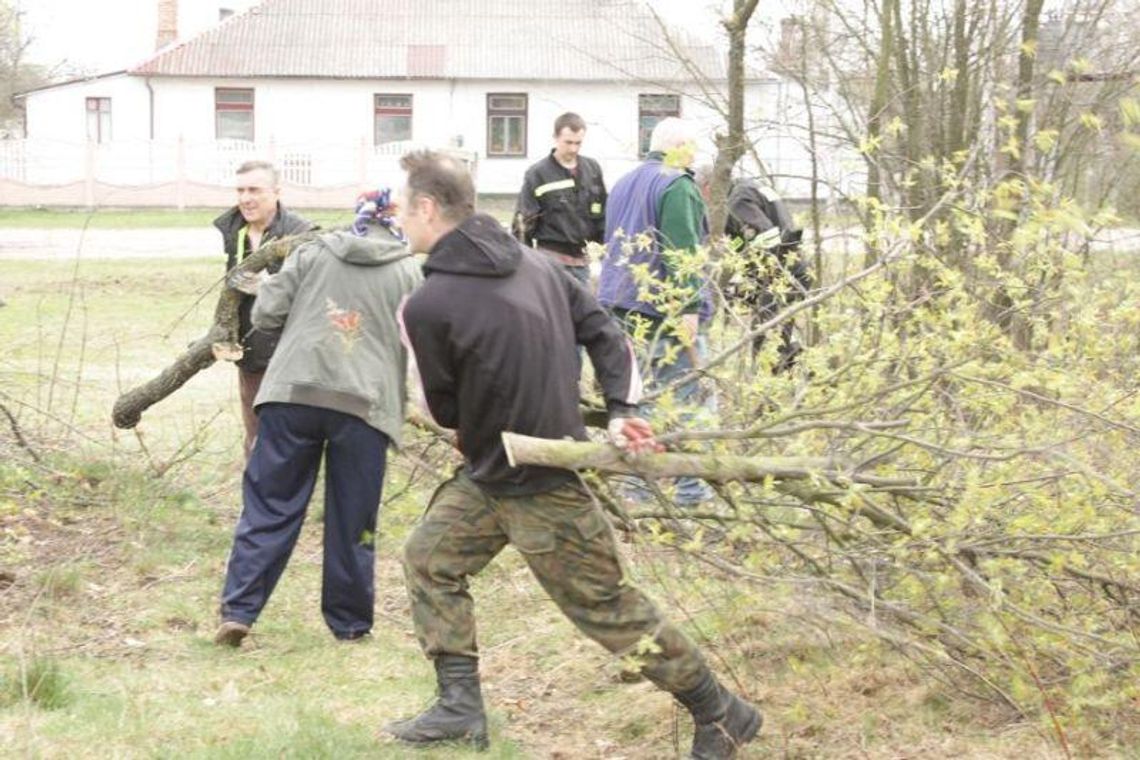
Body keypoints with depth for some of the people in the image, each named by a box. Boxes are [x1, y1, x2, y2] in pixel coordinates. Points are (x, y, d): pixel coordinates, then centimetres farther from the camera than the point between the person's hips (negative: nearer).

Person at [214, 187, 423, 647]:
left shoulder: (313, 253, 10)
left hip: (292, 393, 1)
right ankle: (349, 623, 17)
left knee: (269, 506, 6)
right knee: (352, 520, 9)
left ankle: (238, 610, 0)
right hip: (364, 403, -1)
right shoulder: (407, 272, 9)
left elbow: (265, 314, 6)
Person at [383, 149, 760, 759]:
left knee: (609, 610, 2)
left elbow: (445, 410, -8)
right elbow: (604, 334, 2)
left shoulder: (427, 305, -21)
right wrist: (621, 412, -4)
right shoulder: (533, 262, 3)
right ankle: (460, 708, 17)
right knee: (430, 558, 14)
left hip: (540, 489, -9)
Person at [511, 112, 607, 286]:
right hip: (552, 257, -5)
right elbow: (523, 221, -5)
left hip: (581, 259, 5)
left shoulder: (592, 169, 8)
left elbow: (602, 215, 17)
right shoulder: (538, 174, -6)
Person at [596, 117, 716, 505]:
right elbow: (682, 253, -19)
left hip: (620, 306, 9)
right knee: (689, 398, -3)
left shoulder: (623, 184, 19)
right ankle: (690, 485, -4)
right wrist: (689, 309, -22)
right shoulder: (678, 186, -10)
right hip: (665, 309, -9)